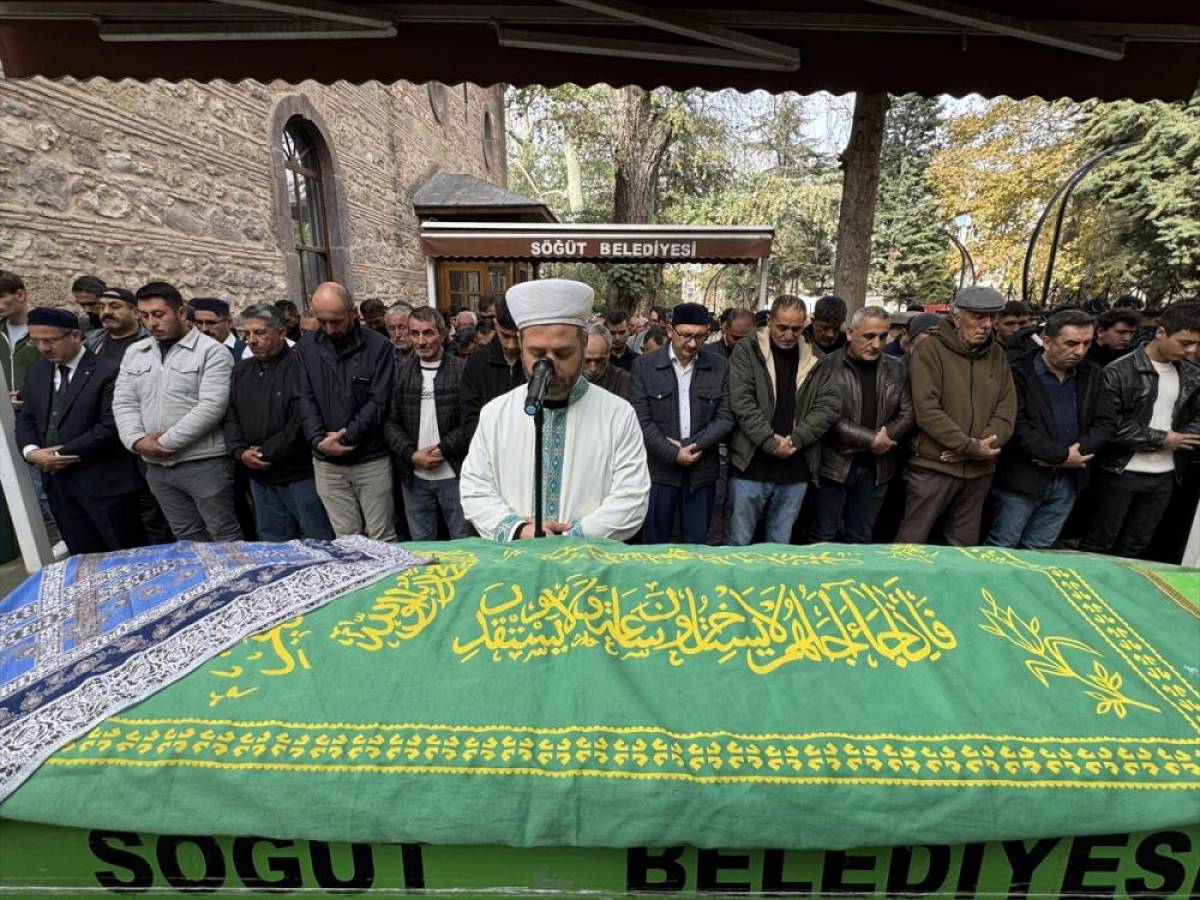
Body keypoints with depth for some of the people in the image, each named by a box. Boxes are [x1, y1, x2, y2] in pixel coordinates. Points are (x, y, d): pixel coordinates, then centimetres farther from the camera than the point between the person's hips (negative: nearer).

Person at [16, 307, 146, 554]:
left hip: (102, 480, -6)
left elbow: (110, 425, -17)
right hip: (56, 479, 7)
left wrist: (62, 454, -14)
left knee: (129, 554, 2)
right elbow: (26, 418, 14)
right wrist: (30, 451, -6)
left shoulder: (107, 371, -10)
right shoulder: (35, 372, 12)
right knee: (84, 557, 14)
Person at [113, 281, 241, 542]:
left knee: (224, 534, 1)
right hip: (156, 465, 6)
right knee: (187, 537, 16)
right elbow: (123, 403, 9)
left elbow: (212, 406, -16)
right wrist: (137, 440, -9)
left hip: (204, 462, -6)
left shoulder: (211, 351, -7)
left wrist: (166, 442, -14)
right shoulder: (134, 353, 13)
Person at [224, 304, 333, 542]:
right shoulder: (241, 372, 14)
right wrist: (239, 452, -5)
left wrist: (267, 453, -13)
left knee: (318, 545, 2)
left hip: (301, 475, -7)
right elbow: (231, 418, 12)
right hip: (260, 478, 7)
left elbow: (301, 421, -18)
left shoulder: (299, 366, -11)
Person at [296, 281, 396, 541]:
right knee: (345, 539, 10)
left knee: (382, 538, 5)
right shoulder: (306, 347, 6)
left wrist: (345, 438, -16)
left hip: (371, 459, -3)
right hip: (327, 462, 3)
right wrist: (318, 439, -12)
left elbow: (379, 402, -10)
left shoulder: (379, 346, -5)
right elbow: (306, 399, 3)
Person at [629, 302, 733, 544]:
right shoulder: (644, 365, -3)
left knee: (697, 545, 13)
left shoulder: (720, 366, 3)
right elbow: (641, 420, -7)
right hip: (658, 470, -1)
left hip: (702, 472, 2)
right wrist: (673, 454, -13)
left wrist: (693, 446, -12)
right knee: (655, 545, 10)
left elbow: (725, 418, 0)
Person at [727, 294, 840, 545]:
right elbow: (741, 401, -11)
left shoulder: (816, 360, 8)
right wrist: (770, 442, -16)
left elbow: (830, 405, 1)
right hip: (751, 466, -3)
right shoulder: (746, 351, -2)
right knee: (739, 543, 7)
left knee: (780, 545, 15)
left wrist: (796, 439, -11)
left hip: (796, 470, 3)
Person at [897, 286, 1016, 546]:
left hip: (979, 470, 6)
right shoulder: (930, 350, -8)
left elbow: (1007, 409, 5)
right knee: (911, 544, 0)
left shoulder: (997, 355, 10)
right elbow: (927, 411, -17)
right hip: (933, 466, -6)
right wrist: (970, 446, -17)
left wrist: (984, 445, -12)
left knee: (963, 548, 17)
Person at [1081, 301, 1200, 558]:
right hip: (1120, 475, -6)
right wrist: (1160, 439, -12)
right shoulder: (1119, 372, -11)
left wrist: (1178, 439, -11)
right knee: (1097, 544, 4)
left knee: (1135, 546, 15)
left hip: (1164, 477, 6)